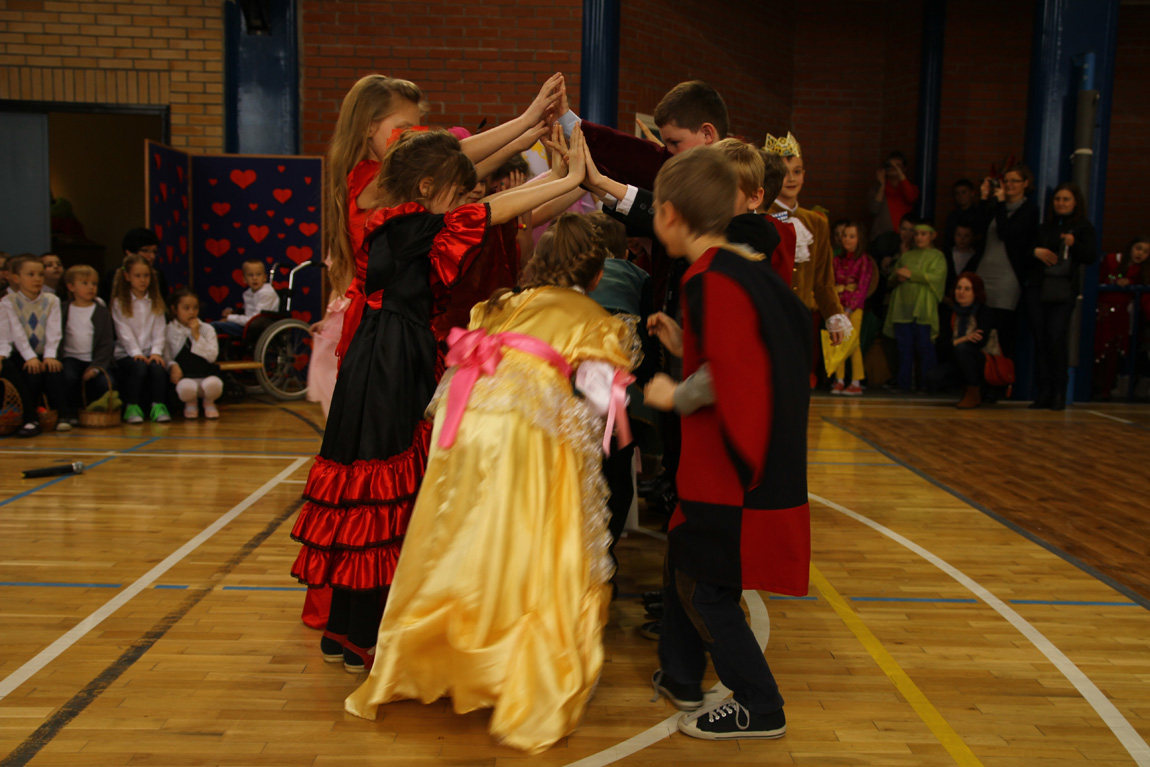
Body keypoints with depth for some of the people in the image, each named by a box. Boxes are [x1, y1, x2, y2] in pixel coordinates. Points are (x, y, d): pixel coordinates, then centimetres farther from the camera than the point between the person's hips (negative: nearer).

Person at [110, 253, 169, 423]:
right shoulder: (119, 303, 4)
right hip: (127, 353, -2)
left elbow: (159, 331, 5)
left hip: (151, 352, 2)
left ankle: (158, 407, -25)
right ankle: (131, 408, -20)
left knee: (157, 367, -30)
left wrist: (156, 352, -10)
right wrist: (136, 353, -18)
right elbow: (124, 332, -6)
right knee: (139, 367, -32)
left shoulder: (156, 302, 14)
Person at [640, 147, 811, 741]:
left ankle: (759, 708, 16)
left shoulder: (713, 281, -20)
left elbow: (730, 373, -31)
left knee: (703, 586, 2)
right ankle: (680, 677, 37)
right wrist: (683, 345, 14)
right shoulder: (747, 270, 10)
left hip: (729, 471, -10)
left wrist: (676, 395, -15)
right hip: (721, 463, 10)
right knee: (683, 557, 22)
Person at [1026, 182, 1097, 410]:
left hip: (1064, 291, -3)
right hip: (1037, 288, 3)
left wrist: (1074, 244, -20)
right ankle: (1044, 391, 5)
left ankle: (1059, 392, -3)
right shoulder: (1044, 227, 16)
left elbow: (1091, 257, -3)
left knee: (1056, 337, -13)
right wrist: (1035, 251, -4)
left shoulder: (1084, 228, 6)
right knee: (1040, 338, 0)